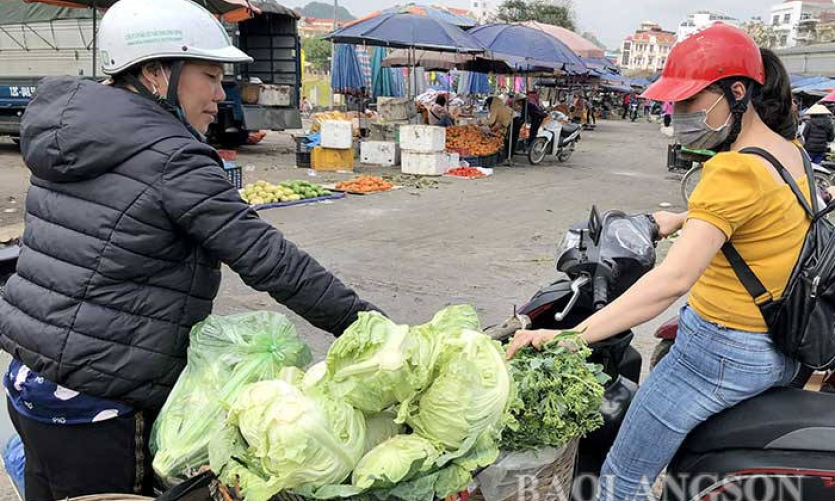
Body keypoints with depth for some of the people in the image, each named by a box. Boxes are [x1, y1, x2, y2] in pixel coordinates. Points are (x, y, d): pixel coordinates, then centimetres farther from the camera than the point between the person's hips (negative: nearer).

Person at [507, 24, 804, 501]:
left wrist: (569, 336, -38)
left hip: (719, 354, -10)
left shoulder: (735, 169, -25)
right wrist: (683, 220, 27)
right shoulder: (794, 153, 3)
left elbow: (673, 279, -35)